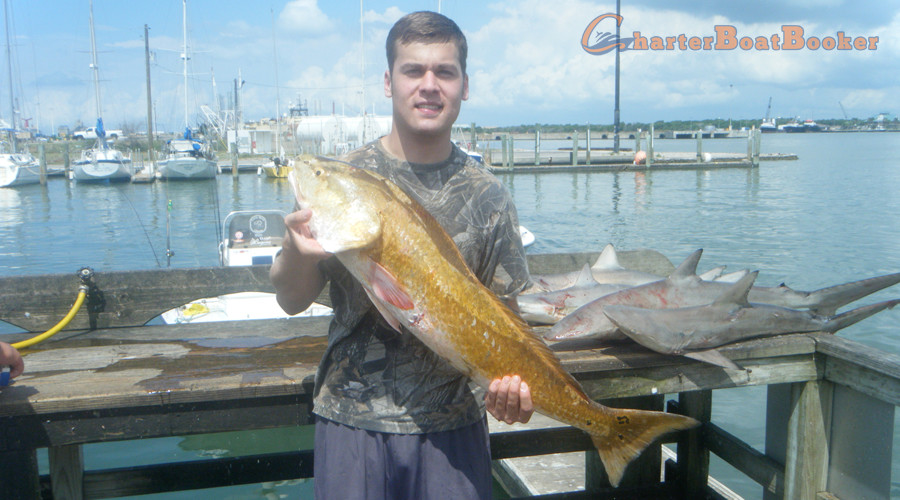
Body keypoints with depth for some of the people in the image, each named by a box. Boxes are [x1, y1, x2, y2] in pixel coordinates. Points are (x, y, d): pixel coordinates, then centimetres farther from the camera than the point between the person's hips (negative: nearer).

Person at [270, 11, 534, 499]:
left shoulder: (489, 196, -2)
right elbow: (292, 301, -3)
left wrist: (509, 377, -16)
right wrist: (297, 252, -24)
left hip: (453, 421, 1)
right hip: (353, 418, 0)